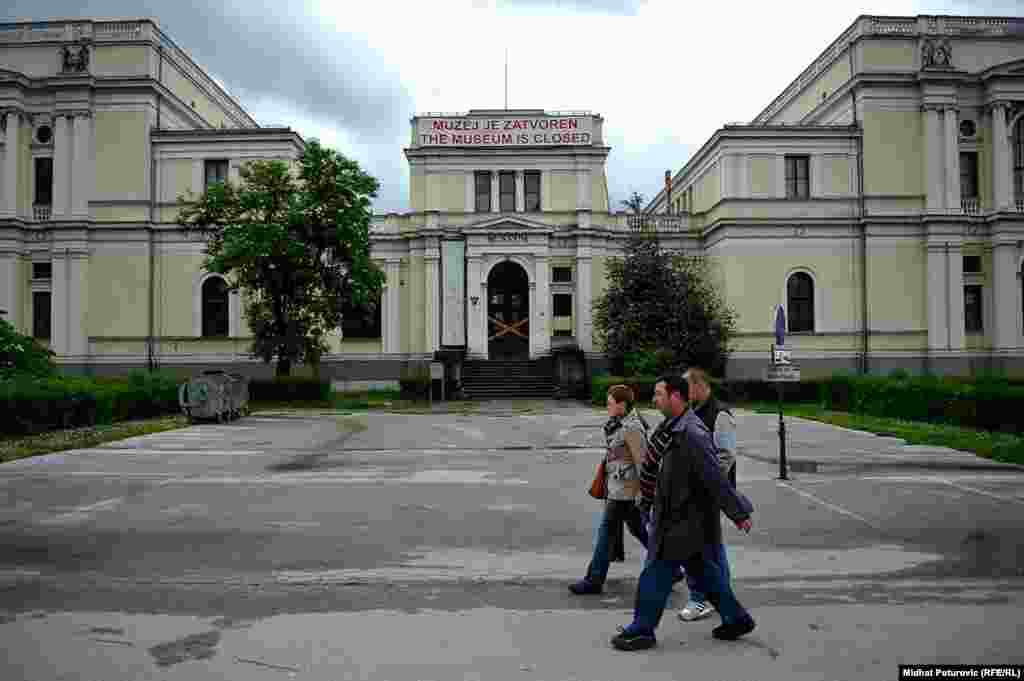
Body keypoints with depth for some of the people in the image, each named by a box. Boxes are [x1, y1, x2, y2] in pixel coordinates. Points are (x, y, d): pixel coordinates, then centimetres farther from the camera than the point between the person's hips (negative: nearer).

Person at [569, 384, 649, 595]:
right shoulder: (618, 424, 10)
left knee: (606, 531, -2)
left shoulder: (631, 428, -19)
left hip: (625, 488, -10)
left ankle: (594, 580, 8)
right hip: (617, 485, 10)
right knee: (638, 529, 18)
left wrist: (642, 492, -19)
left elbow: (642, 460, -20)